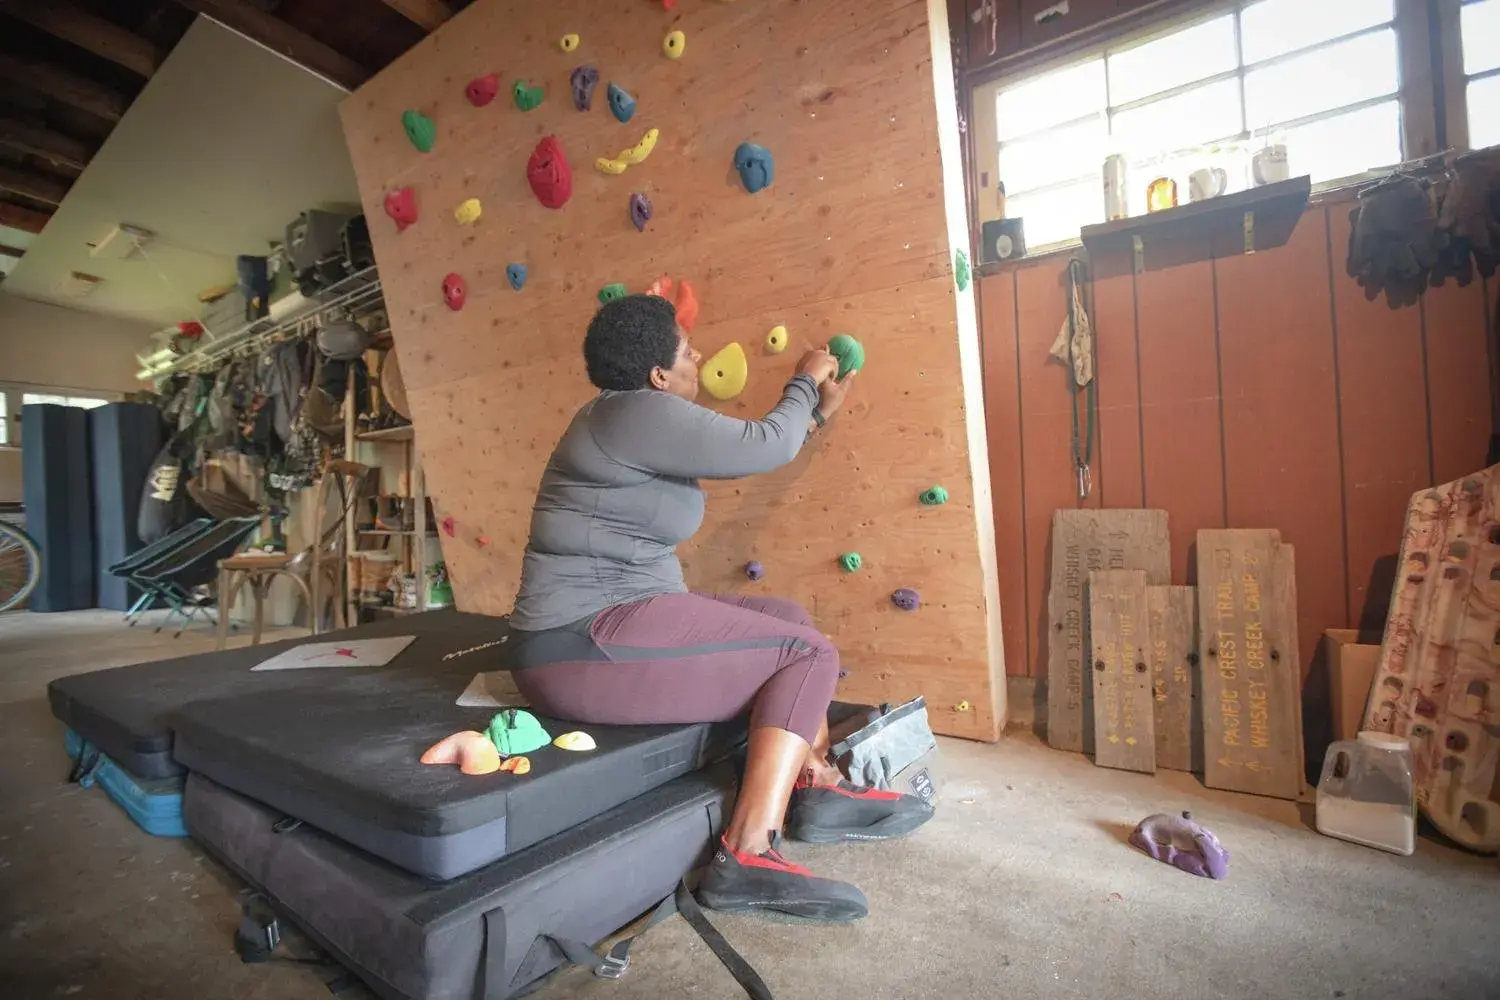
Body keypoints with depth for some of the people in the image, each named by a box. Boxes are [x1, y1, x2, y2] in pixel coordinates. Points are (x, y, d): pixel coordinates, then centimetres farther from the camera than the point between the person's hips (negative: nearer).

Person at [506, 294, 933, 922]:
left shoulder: (637, 419, 15)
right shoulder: (639, 411, -17)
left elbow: (743, 450, 22)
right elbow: (765, 447, -11)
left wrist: (818, 411, 28)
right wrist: (804, 383, 9)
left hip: (603, 625, 10)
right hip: (584, 647, -10)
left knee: (785, 618, 14)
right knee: (808, 653, -8)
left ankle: (815, 788, 19)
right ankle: (747, 861, -8)